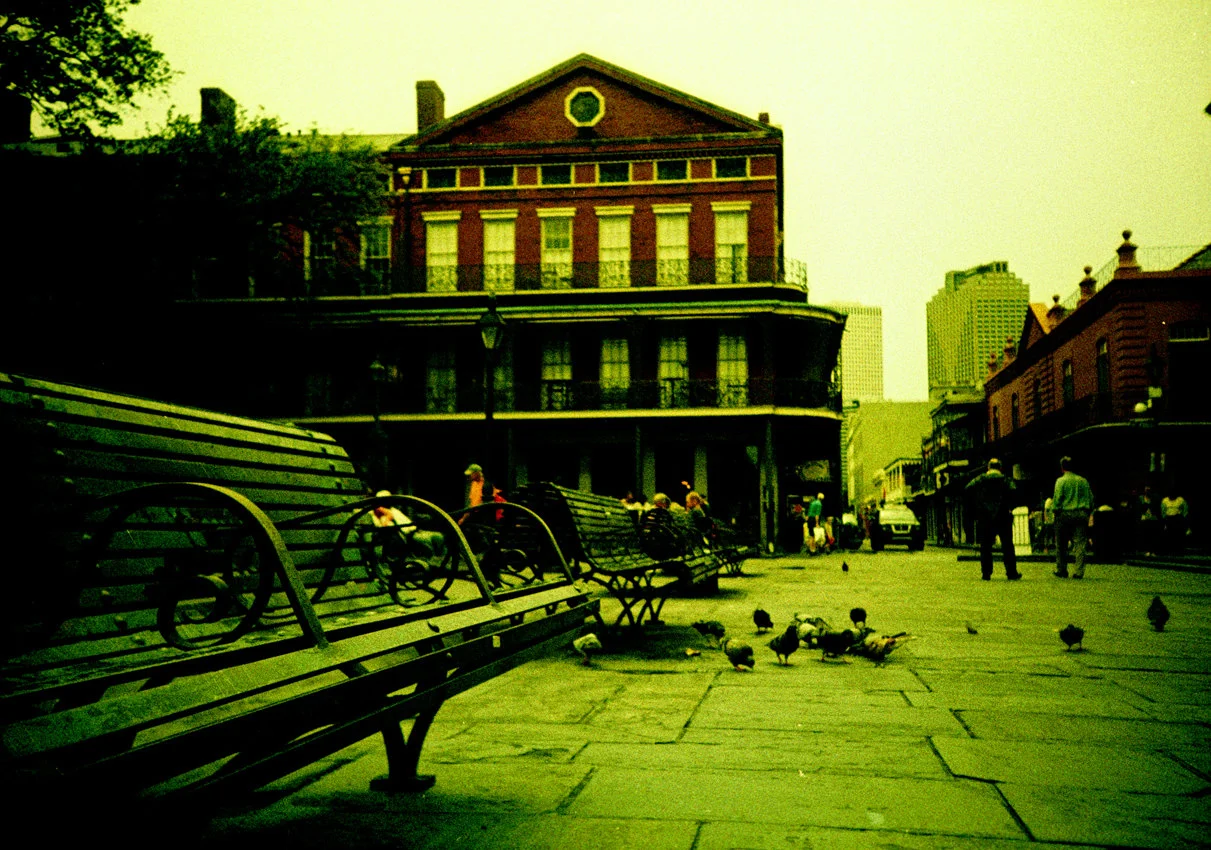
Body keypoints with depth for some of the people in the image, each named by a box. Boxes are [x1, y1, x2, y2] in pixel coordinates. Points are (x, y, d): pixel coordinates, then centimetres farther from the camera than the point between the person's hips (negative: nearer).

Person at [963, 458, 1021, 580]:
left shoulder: (980, 479, 5)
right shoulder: (1005, 480, 2)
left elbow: (967, 489, -8)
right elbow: (1013, 491, -17)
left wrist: (975, 506, 0)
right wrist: (1009, 506, -5)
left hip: (984, 517, 1)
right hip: (1003, 517, -1)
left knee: (985, 546, 5)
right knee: (1007, 545, 6)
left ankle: (986, 573, 3)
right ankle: (1011, 573, 4)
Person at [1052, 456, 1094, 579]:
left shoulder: (1061, 481, -3)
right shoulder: (1083, 481, 10)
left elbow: (1057, 499, -10)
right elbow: (1091, 499, 13)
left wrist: (1055, 510, 2)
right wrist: (1088, 514, 19)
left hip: (1064, 514, -3)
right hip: (1081, 514, 3)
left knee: (1061, 545, 9)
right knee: (1080, 544, 0)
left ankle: (1061, 571, 16)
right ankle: (1078, 572, -7)